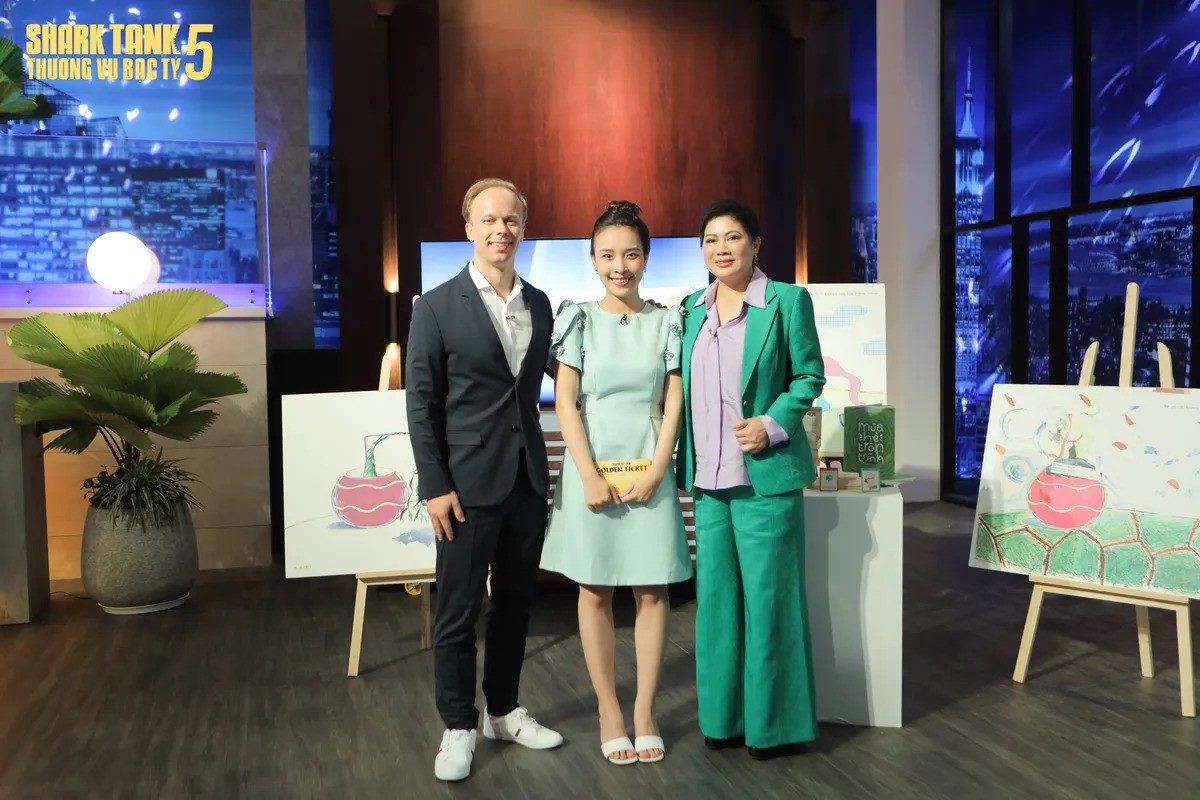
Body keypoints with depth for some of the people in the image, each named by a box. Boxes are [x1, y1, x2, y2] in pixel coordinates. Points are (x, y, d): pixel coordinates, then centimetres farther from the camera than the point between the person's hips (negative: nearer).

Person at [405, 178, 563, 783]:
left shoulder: (540, 305, 8)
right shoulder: (436, 307, -5)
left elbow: (542, 385, 11)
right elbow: (421, 404, -7)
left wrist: (546, 466, 4)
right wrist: (434, 486, -12)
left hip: (528, 479, 5)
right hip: (469, 482, -4)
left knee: (515, 604, 15)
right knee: (458, 612, 5)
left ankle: (504, 711, 31)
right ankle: (458, 727, 21)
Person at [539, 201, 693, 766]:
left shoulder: (667, 322, 5)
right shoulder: (579, 318, 1)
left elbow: (674, 402, 2)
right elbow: (564, 401, -4)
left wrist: (655, 470, -9)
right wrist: (590, 476, -11)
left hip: (649, 470, 1)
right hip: (592, 469, -1)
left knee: (652, 591, 3)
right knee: (595, 591, 5)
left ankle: (644, 713, 16)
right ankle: (609, 713, 17)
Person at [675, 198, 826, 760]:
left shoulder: (786, 301, -3)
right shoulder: (692, 309, 12)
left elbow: (809, 376, -1)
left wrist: (773, 423, -16)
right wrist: (687, 465, 7)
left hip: (764, 475, -5)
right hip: (707, 478, 5)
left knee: (767, 596, 1)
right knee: (716, 596, 11)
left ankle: (775, 723, 17)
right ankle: (725, 715, 25)